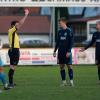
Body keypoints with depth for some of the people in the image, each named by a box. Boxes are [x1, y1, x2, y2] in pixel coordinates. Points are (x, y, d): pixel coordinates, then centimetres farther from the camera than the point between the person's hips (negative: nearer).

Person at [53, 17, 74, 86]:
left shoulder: (69, 31, -5)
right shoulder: (60, 31, 12)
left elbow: (71, 42, -9)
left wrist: (68, 51, -16)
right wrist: (55, 51, 13)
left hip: (67, 52, -6)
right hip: (60, 51, 6)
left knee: (69, 65, -5)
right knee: (61, 66, 4)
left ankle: (71, 81, -1)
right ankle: (64, 81, 8)